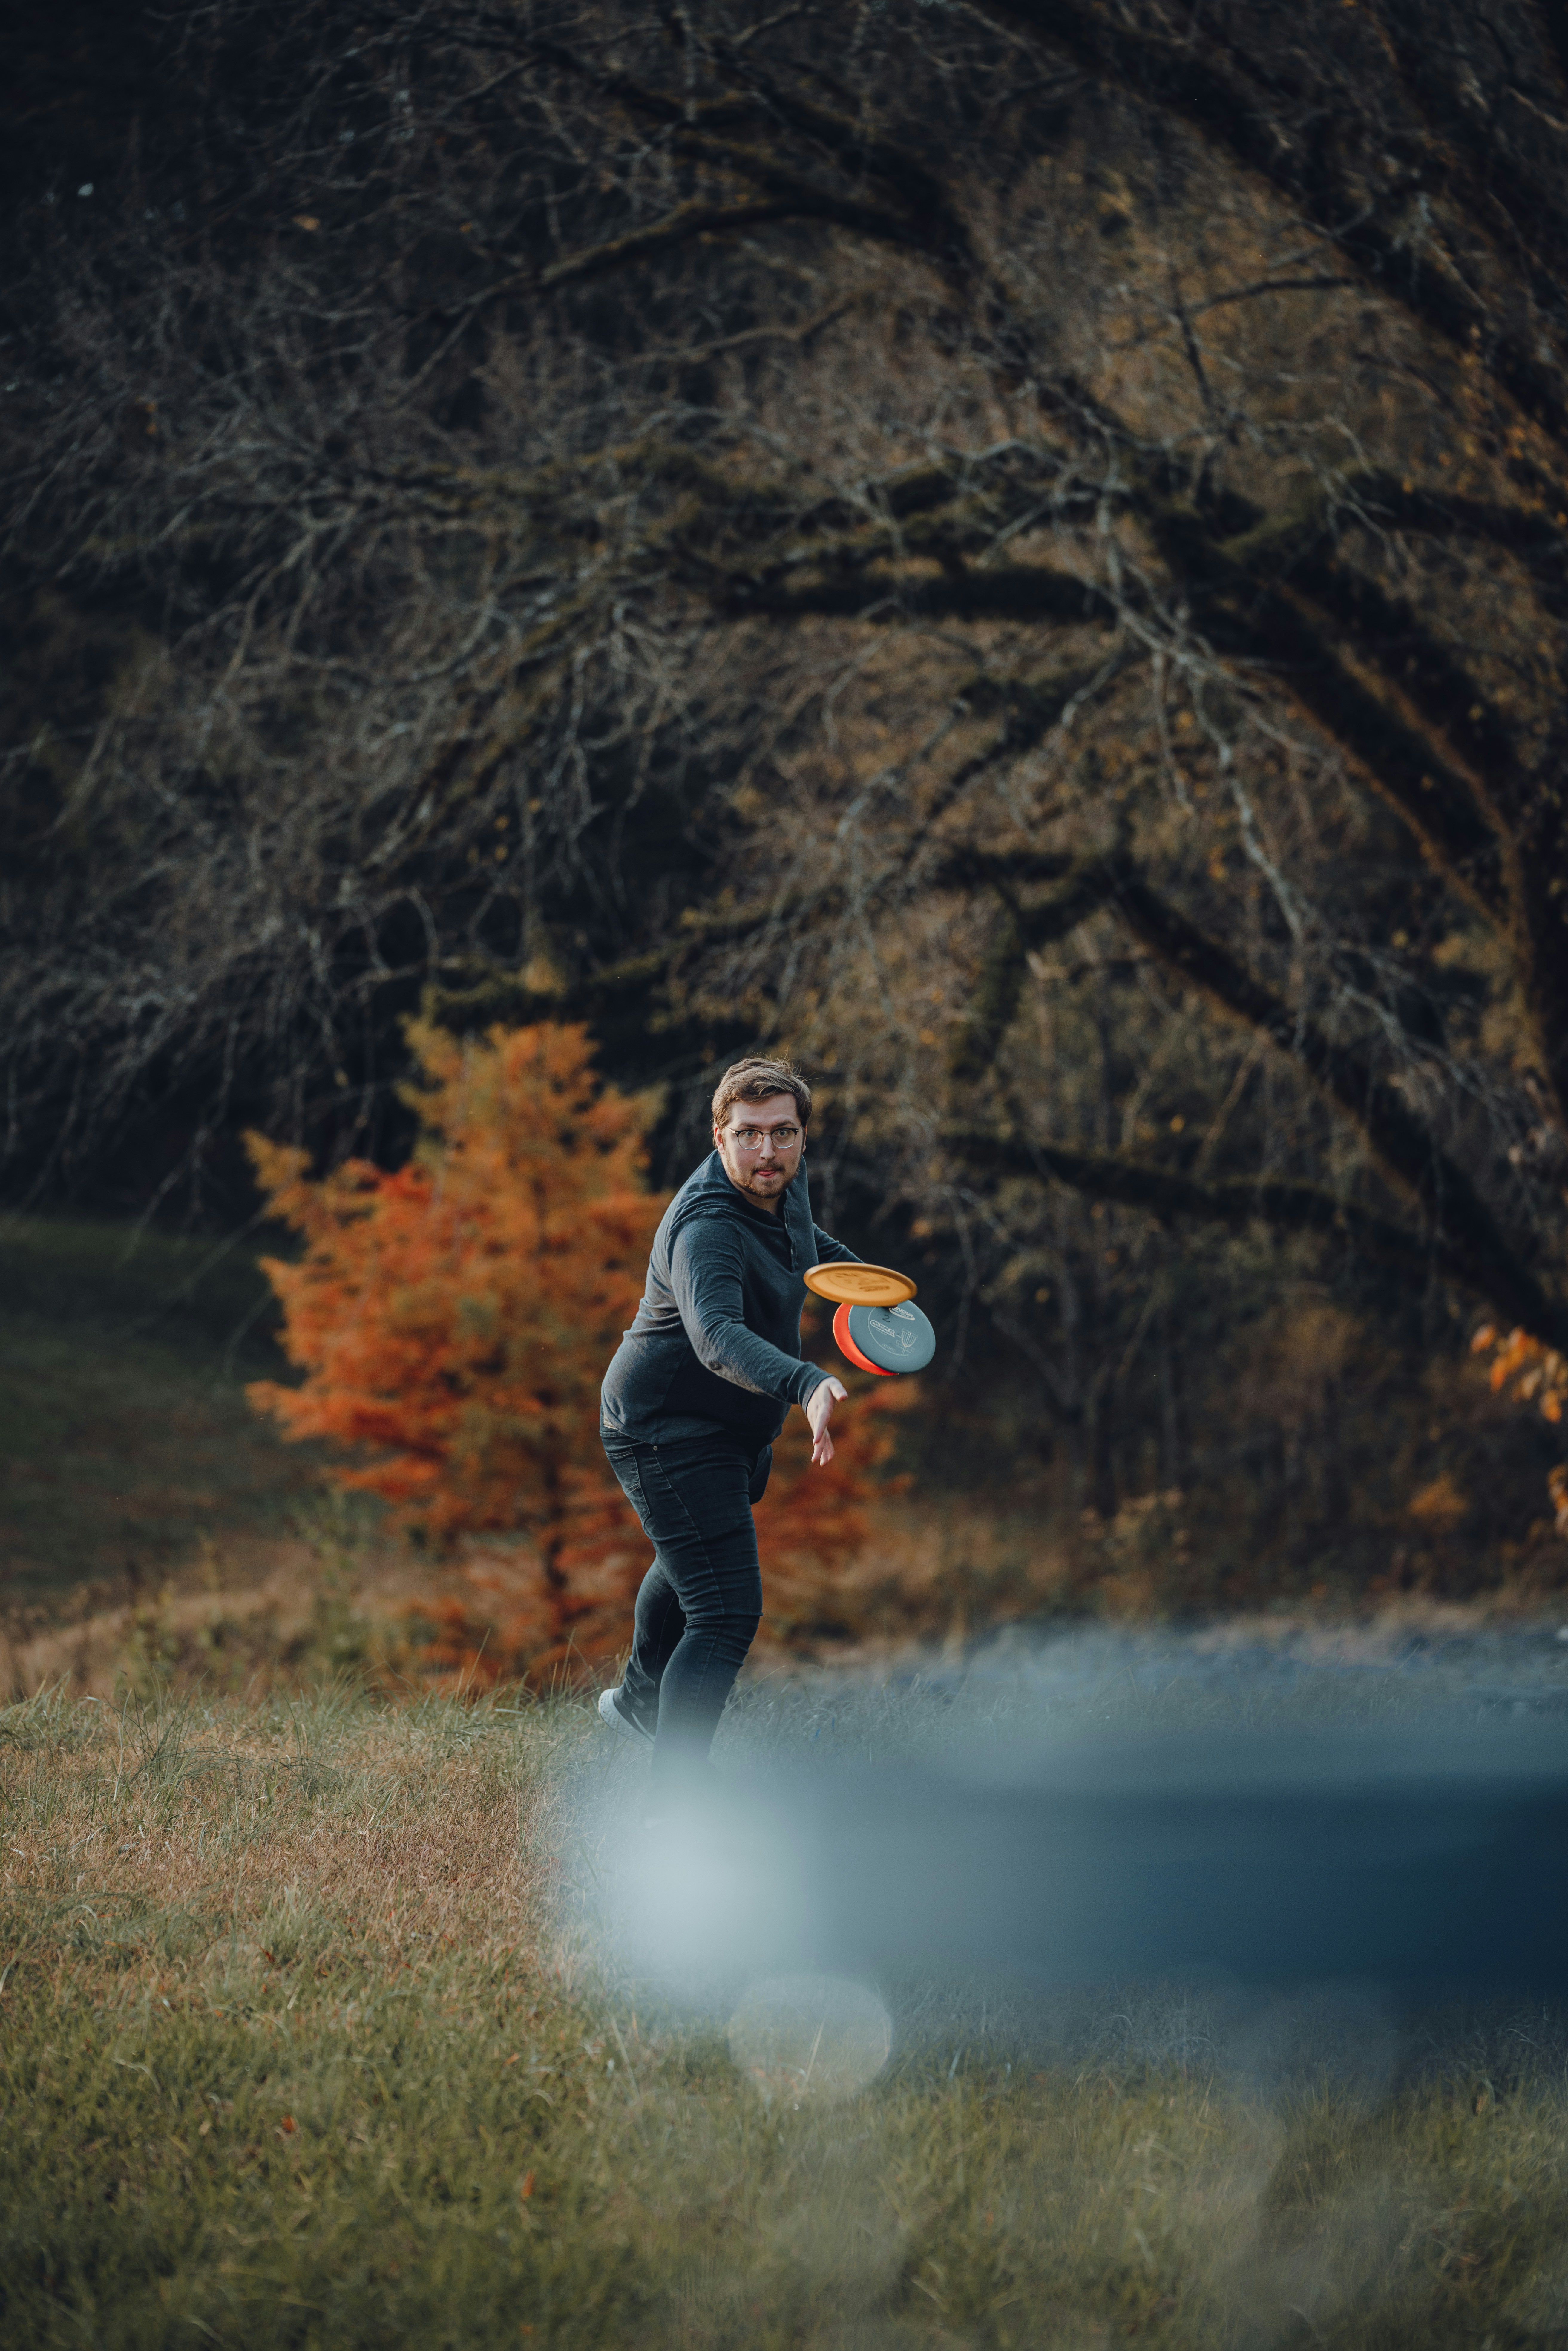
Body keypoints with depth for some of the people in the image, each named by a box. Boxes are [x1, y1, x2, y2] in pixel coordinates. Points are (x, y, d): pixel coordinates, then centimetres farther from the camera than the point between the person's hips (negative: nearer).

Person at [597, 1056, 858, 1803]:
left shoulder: (783, 1182, -6)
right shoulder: (708, 1229, -35)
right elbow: (717, 1335, -53)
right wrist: (807, 1386, -67)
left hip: (729, 1430, 10)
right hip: (667, 1430, -10)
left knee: (691, 1564, 34)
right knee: (727, 1614, -19)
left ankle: (640, 1700, 62)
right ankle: (675, 1811, -21)